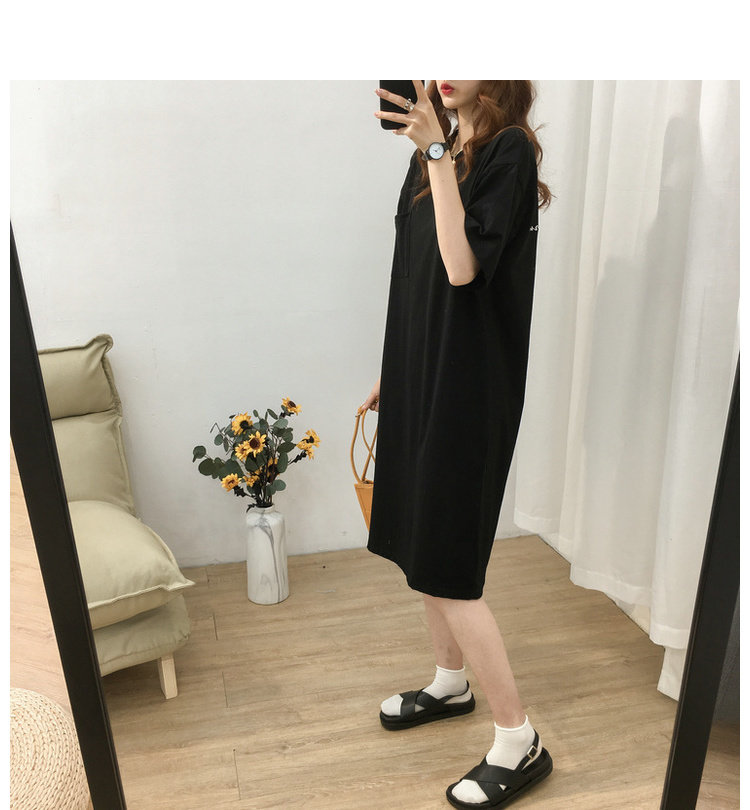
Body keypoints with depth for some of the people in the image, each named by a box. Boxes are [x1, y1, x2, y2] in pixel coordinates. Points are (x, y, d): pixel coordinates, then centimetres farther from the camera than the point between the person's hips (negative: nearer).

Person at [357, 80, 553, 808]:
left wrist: (437, 153, -22)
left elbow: (463, 266, -23)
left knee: (446, 568, -5)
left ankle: (519, 742, 12)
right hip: (421, 376, 8)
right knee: (420, 547, 17)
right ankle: (450, 683, 38)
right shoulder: (439, 152, 14)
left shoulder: (508, 150, -9)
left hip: (470, 387, -8)